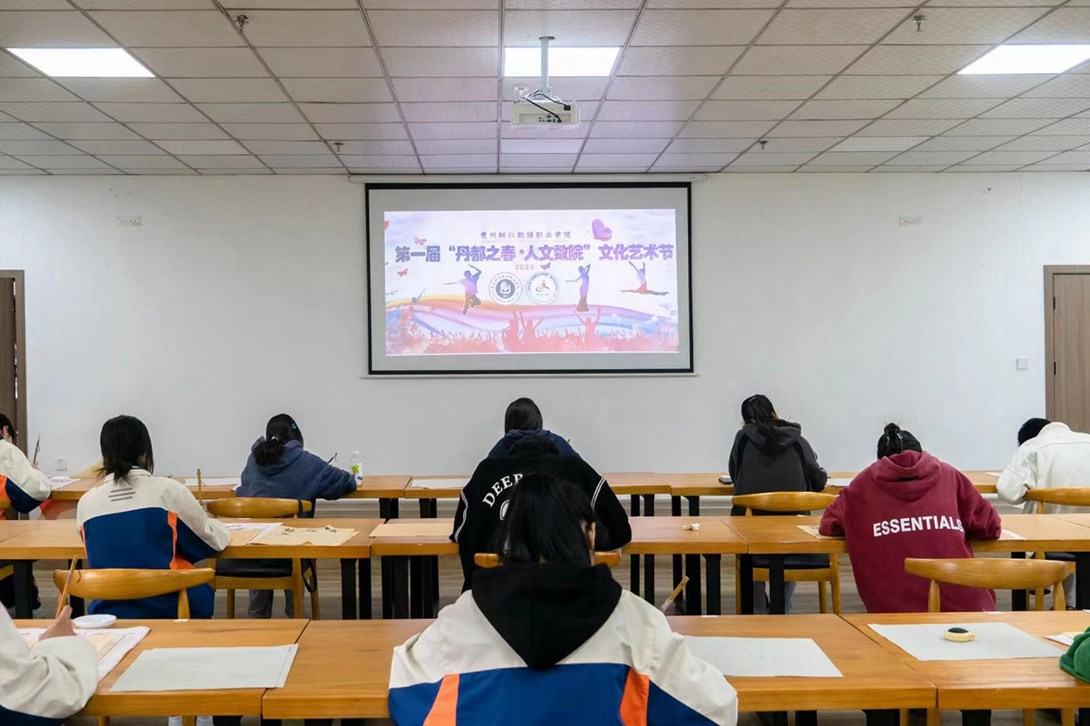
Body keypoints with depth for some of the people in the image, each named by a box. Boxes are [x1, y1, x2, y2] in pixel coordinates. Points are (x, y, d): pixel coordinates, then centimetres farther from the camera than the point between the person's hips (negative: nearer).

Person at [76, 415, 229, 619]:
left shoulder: (86, 503, -1)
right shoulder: (167, 490, -8)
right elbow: (217, 540, 3)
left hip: (109, 611, 3)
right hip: (166, 610, -3)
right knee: (202, 590, 27)